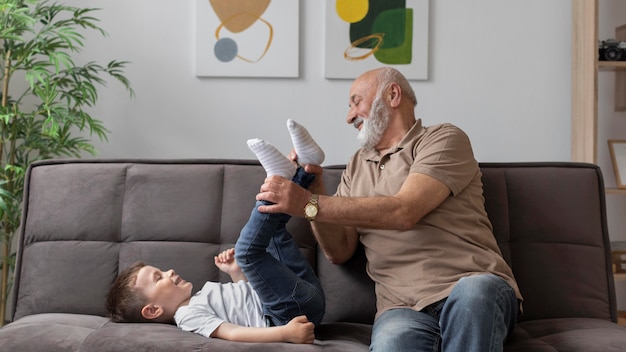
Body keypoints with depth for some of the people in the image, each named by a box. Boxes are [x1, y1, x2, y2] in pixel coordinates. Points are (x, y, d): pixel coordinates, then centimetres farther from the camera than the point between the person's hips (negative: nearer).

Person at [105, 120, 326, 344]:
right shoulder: (188, 316, -9)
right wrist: (285, 333, -40)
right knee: (247, 249, -27)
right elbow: (232, 333, -27)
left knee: (273, 227, 21)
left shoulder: (200, 297, 21)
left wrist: (237, 272, 12)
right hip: (295, 309, -9)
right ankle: (280, 180, -13)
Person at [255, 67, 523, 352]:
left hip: (476, 288, 0)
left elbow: (403, 212, -12)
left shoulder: (444, 139, 5)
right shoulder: (356, 166, 22)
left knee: (472, 291, -37)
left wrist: (311, 204, -14)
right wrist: (313, 189, 1)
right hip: (404, 306, 1)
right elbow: (339, 252, 15)